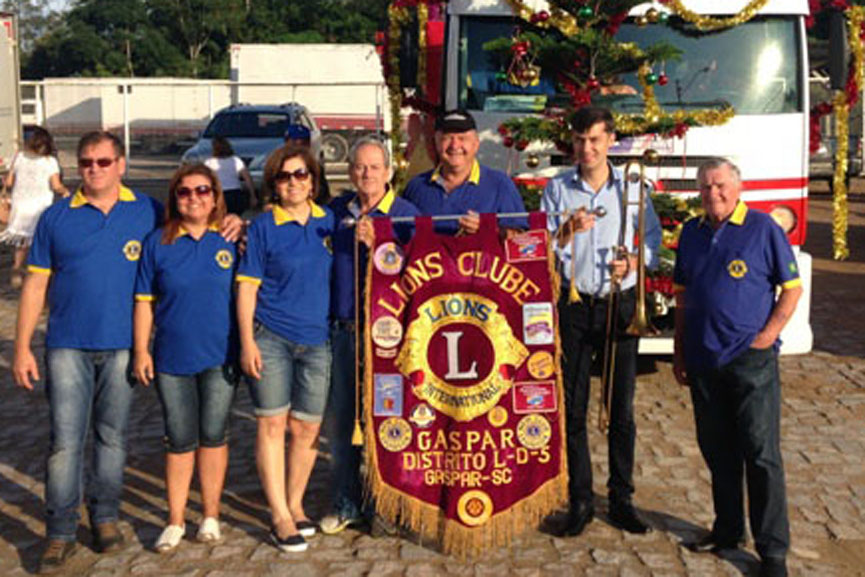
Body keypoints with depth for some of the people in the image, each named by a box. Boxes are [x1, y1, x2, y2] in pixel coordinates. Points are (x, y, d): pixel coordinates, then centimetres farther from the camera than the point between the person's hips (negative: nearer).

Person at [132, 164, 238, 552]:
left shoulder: (230, 241, 0)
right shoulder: (157, 243, 0)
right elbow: (144, 301, 3)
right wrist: (141, 350, -2)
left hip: (220, 358, 0)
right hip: (172, 357, 0)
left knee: (213, 436, 8)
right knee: (179, 441, 8)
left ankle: (211, 516, 23)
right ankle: (175, 521, 20)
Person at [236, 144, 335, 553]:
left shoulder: (329, 221, 8)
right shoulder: (263, 227, -3)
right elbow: (247, 287, -4)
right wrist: (247, 342, -10)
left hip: (316, 341, 3)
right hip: (270, 338, -3)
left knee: (306, 428, 7)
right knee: (272, 425, 0)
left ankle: (295, 504, 25)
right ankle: (280, 516, 9)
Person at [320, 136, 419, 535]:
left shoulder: (407, 215, -3)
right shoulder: (337, 210, 10)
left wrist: (376, 244, -22)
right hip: (341, 328, 5)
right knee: (340, 417, 10)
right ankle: (346, 503, 23)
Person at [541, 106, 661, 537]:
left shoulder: (631, 188, 5)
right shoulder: (557, 189, 4)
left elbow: (653, 237, 11)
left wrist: (634, 261, -8)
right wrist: (566, 231, -19)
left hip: (620, 305, 0)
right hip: (573, 307, 0)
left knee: (622, 409, 5)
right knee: (572, 409, 2)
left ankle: (621, 499, 17)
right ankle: (580, 501, 14)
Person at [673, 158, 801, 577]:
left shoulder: (763, 228, -3)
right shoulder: (691, 233, 11)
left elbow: (792, 287, -2)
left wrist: (769, 334, -12)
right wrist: (678, 351, 13)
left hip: (751, 359, -5)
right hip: (703, 361, 5)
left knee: (762, 455, -2)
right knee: (717, 451, 14)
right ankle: (728, 531, 29)